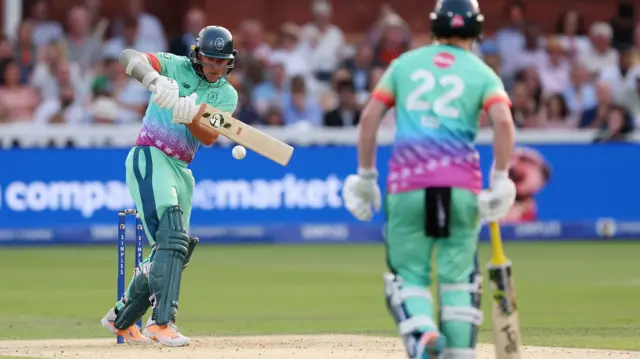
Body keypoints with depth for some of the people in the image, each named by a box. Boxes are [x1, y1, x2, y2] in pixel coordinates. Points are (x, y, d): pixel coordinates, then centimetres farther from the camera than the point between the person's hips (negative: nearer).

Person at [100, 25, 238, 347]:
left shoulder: (227, 95, 8)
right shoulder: (176, 67, -2)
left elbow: (209, 137, -8)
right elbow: (129, 57, -19)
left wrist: (190, 117, -28)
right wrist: (155, 79, -38)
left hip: (181, 170, 7)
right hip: (150, 159, -7)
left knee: (173, 251, 11)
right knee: (172, 236, -24)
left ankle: (122, 318, 29)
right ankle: (161, 322, -32)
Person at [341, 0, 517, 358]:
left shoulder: (405, 63, 15)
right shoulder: (482, 73, 9)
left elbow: (370, 116, 8)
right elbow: (504, 121, -8)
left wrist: (366, 177, 13)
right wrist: (501, 180, -6)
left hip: (408, 182, 0)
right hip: (461, 183, 0)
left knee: (410, 272, 7)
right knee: (457, 275, 11)